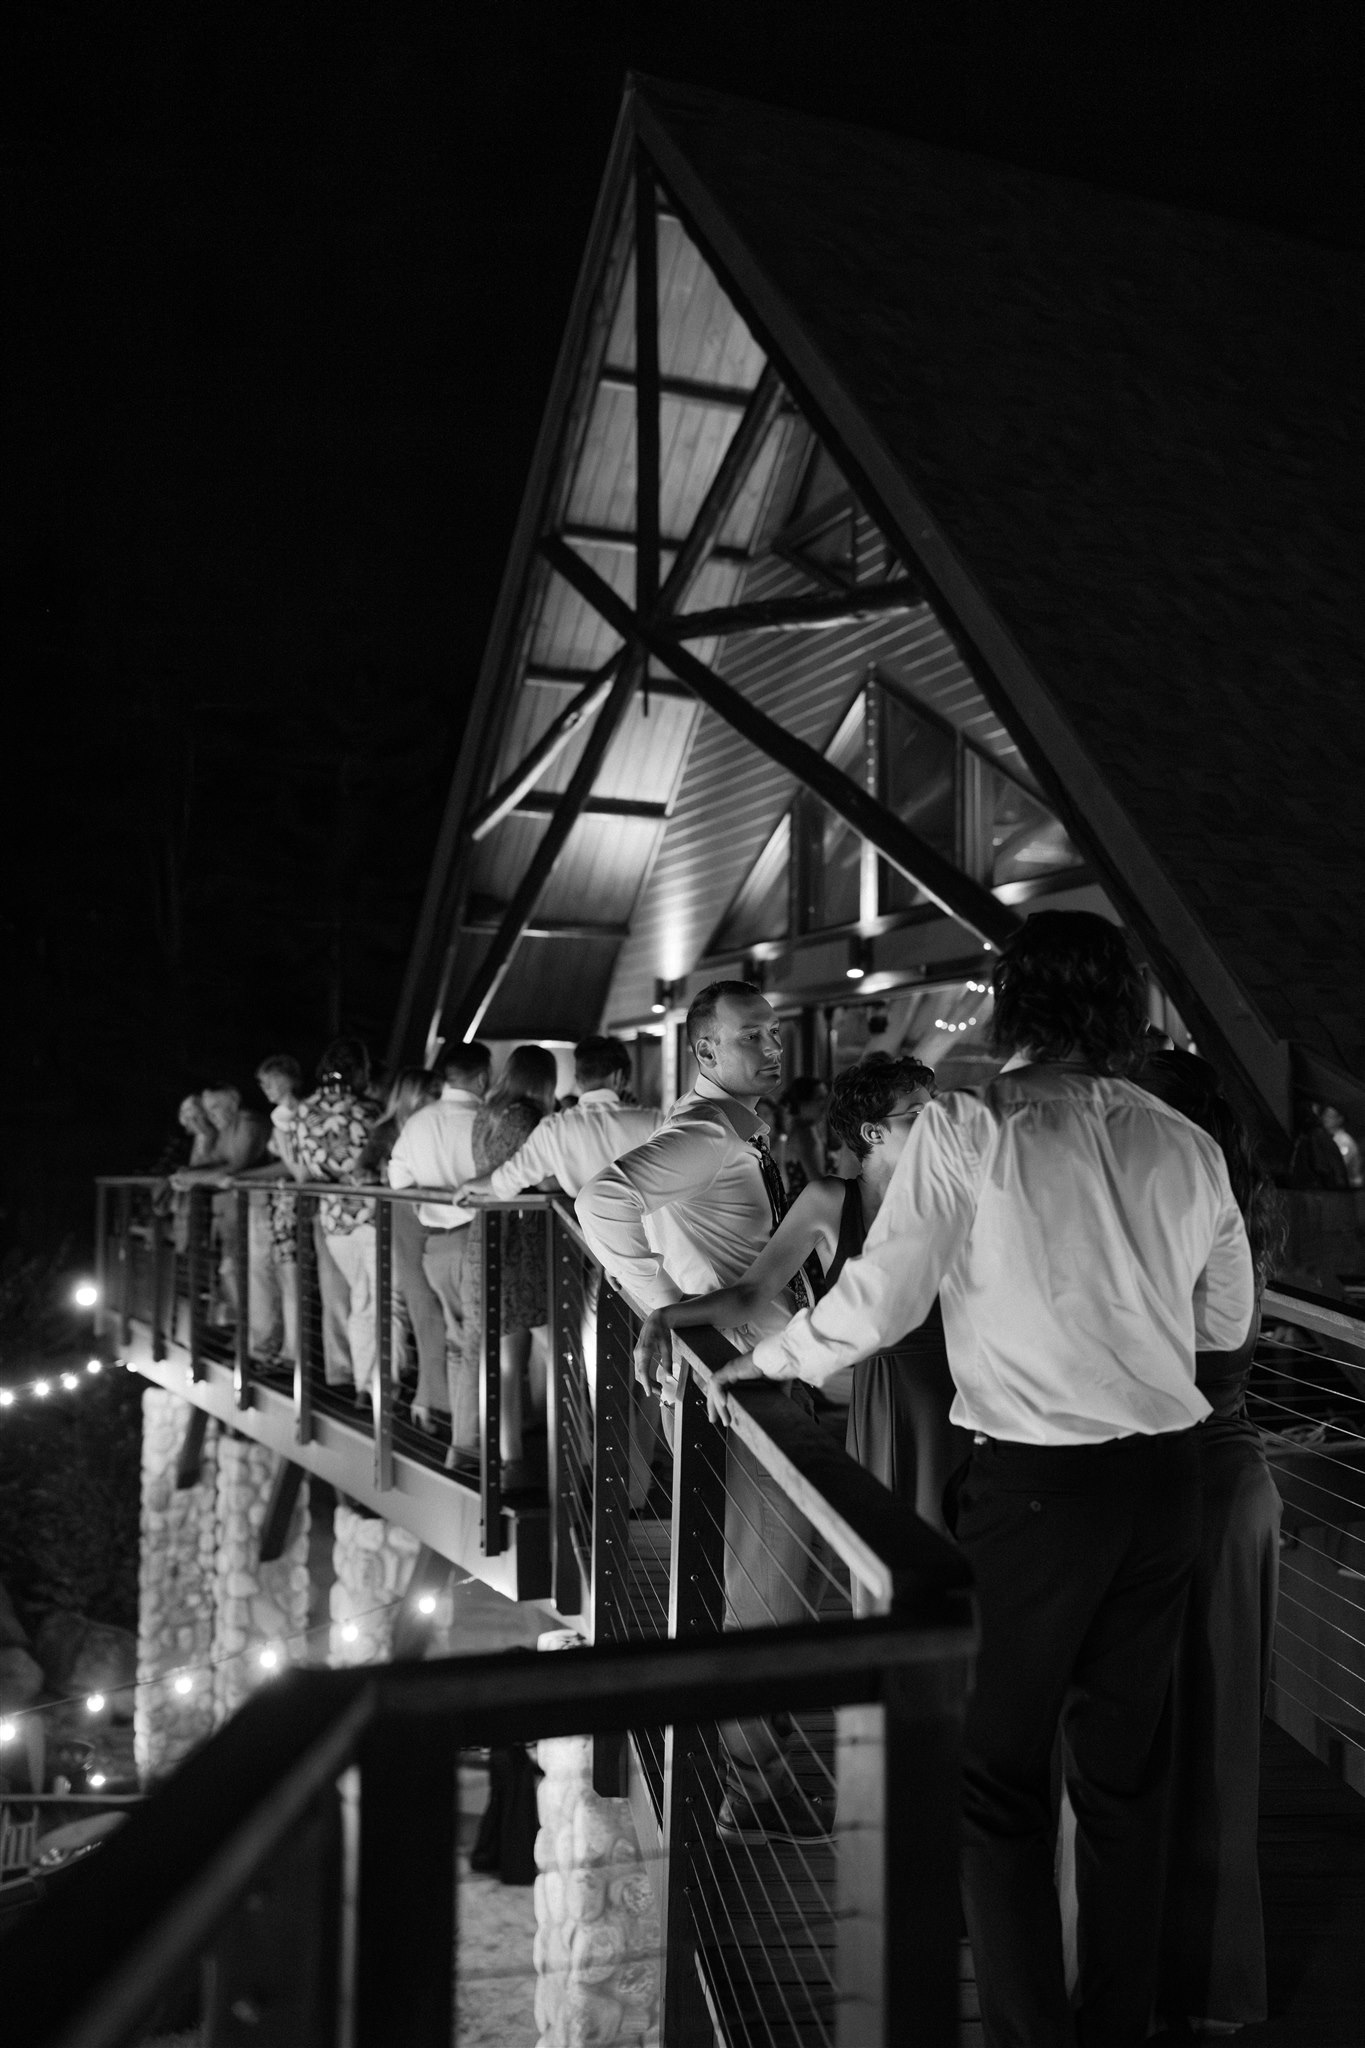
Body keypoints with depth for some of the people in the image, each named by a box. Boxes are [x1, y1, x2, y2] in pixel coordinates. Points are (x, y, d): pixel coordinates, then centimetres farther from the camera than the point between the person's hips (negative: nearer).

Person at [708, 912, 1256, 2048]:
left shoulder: (969, 1131, -11)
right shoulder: (1185, 1146, 1)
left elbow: (875, 1304, -11)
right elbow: (1229, 1321, 11)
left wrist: (760, 1360, 4)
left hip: (1035, 1483, -5)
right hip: (1168, 1477, 5)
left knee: (1000, 1773, 9)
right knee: (1126, 1763, 19)